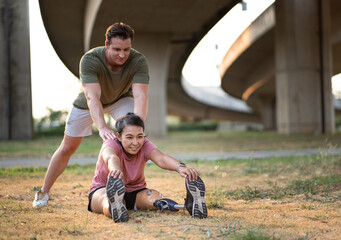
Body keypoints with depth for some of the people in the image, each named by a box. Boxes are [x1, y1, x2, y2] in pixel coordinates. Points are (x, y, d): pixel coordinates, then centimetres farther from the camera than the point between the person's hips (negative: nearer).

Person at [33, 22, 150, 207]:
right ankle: (44, 192, 23)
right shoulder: (90, 60, -39)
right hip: (88, 103, -1)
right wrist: (102, 127, -64)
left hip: (120, 99, 1)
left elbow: (141, 96, -44)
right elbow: (92, 97, -49)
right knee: (67, 147, 6)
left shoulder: (138, 61, -34)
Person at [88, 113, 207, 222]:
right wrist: (115, 169, -73)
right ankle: (114, 208, -78)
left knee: (154, 196, -31)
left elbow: (161, 158, -32)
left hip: (135, 191, 3)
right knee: (108, 200, -42)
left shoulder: (145, 145, -11)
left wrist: (180, 167, -56)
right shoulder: (111, 144, -20)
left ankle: (189, 205, -57)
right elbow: (110, 157, -46)